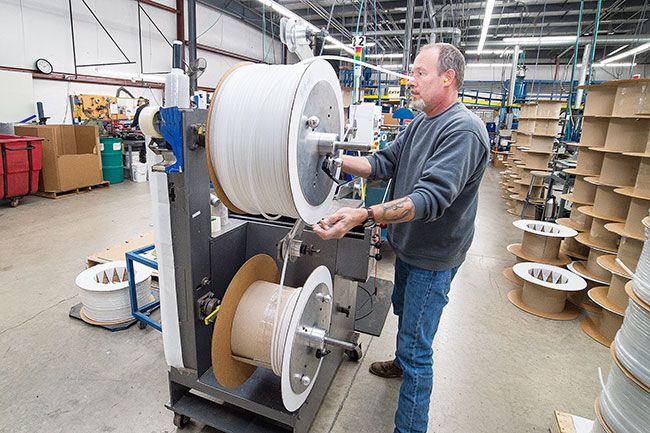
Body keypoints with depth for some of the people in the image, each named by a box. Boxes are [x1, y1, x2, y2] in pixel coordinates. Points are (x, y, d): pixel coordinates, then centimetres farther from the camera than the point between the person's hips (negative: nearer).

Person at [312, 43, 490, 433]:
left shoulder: (464, 130, -23)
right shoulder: (420, 123, 8)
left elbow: (430, 197, -35)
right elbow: (384, 163, 3)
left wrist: (364, 216, -46)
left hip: (432, 258, -9)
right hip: (409, 246, 10)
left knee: (417, 347, 1)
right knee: (404, 311, 29)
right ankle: (403, 363, 56)